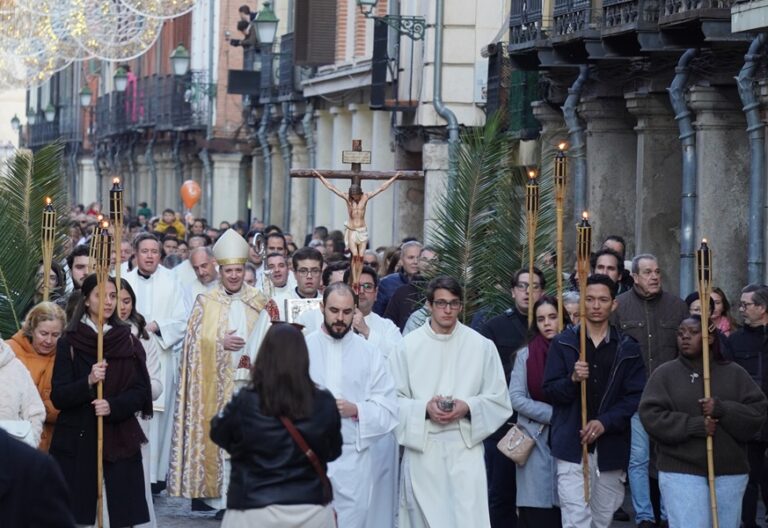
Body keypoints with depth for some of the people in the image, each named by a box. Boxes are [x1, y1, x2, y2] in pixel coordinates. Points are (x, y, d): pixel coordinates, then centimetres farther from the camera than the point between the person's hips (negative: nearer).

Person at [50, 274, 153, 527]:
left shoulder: (128, 342, 9)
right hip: (77, 440, -2)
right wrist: (88, 382, -21)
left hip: (120, 441, 2)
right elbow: (58, 397, -4)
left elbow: (141, 392, 4)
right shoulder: (69, 343, 2)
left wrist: (113, 406, -14)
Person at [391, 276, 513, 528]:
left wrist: (468, 407, -11)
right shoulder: (409, 345, 1)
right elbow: (394, 400, 3)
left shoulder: (481, 345, 3)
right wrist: (424, 409, -15)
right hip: (422, 448, 1)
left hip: (465, 447, 0)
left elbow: (499, 399, 7)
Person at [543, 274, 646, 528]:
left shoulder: (628, 349, 6)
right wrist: (572, 380, -20)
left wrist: (605, 422, -13)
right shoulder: (563, 343, 4)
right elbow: (550, 390, 0)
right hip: (572, 445, -2)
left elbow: (635, 396, 0)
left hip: (612, 447, 2)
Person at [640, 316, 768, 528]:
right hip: (680, 472, -3)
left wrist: (723, 410, -17)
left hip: (730, 473, 3)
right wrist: (693, 425, -18)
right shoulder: (665, 374, 3)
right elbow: (650, 415, -7)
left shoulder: (734, 374, 8)